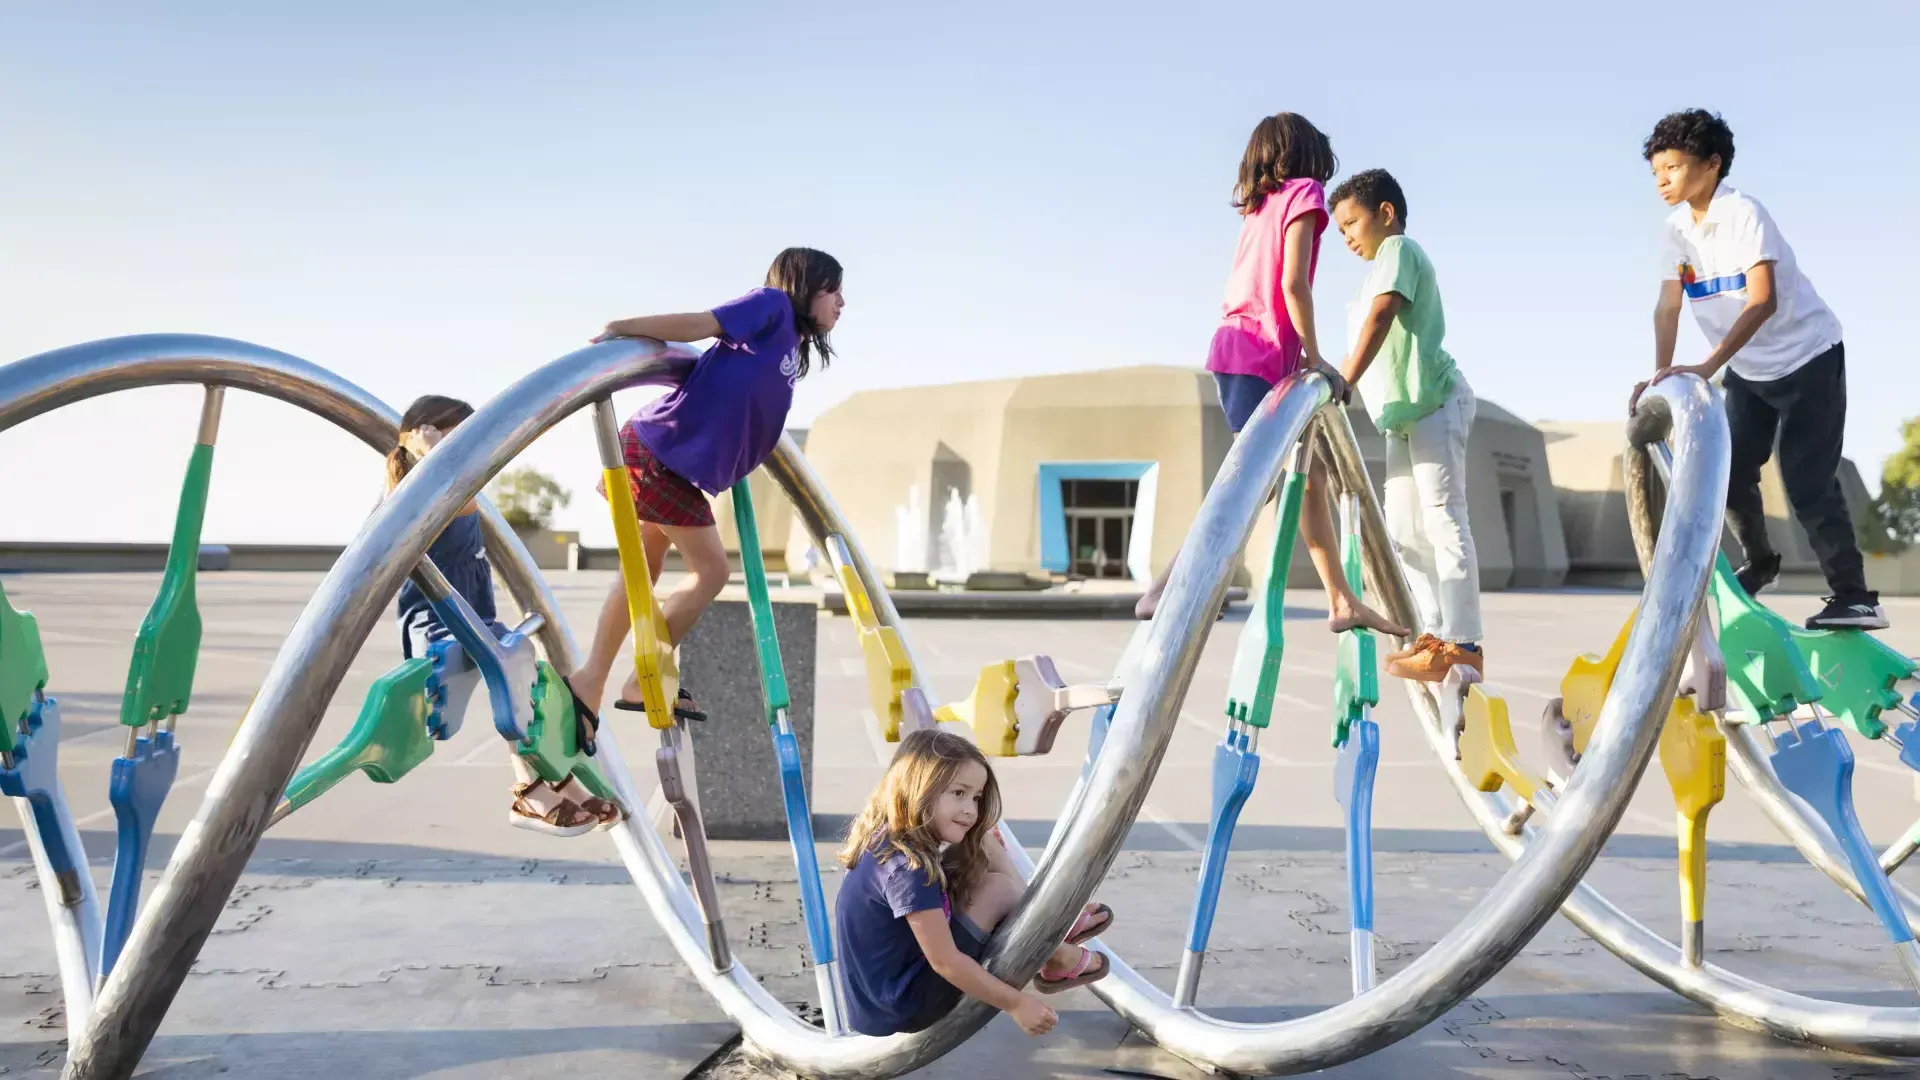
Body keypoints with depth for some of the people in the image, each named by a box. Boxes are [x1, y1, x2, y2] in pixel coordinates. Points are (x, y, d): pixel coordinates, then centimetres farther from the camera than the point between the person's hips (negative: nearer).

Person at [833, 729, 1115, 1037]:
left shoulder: (889, 840, 1)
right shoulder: (906, 867, -29)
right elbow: (945, 962, -25)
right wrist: (1016, 1004, -19)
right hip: (904, 1007, -10)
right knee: (998, 888, -12)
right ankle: (1061, 962, 12)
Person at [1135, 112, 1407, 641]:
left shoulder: (1260, 208, 19)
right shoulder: (1304, 192, -2)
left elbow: (1237, 290, 14)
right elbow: (1293, 283, -14)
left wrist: (1302, 357, 13)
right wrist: (1314, 355, -9)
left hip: (1236, 347, 9)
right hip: (1260, 355, -9)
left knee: (1310, 473, 12)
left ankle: (1343, 602, 16)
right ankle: (1163, 589, -22)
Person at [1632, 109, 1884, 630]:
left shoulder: (1743, 213, -25)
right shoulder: (1675, 230, -5)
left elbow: (1762, 301, -34)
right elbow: (1668, 306, -7)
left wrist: (1707, 366, -41)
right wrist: (1661, 374, -22)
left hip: (1807, 357, -7)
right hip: (1747, 369, 7)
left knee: (1807, 482, -11)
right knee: (1730, 471, 7)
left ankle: (1854, 596, -3)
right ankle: (1760, 562, 32)